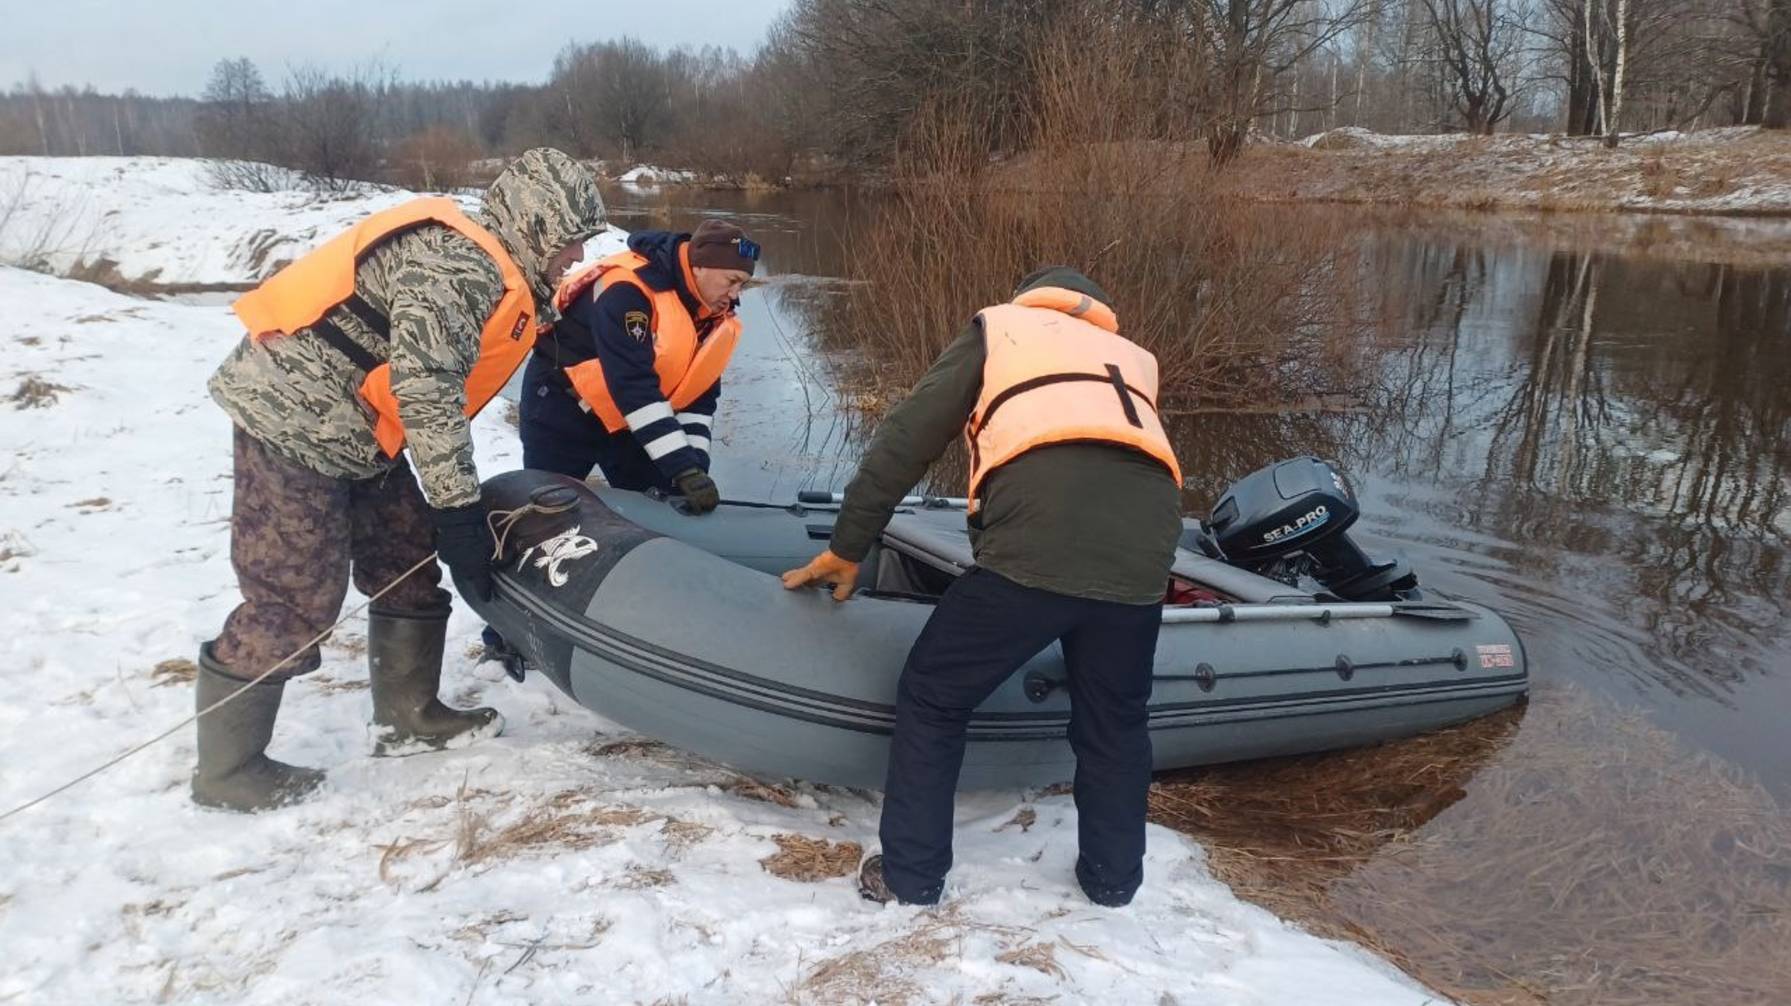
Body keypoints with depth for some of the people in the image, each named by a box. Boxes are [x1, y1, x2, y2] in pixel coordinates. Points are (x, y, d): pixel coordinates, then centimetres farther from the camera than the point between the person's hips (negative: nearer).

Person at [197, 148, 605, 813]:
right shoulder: (454, 264, -19)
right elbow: (425, 390, -26)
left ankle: (407, 716, 26)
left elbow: (438, 389, 16)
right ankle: (225, 770, 9)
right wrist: (459, 513, -21)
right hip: (293, 418, -10)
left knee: (407, 558, 13)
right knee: (294, 597, -6)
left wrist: (459, 511, 16)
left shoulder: (487, 267, 11)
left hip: (343, 428, 10)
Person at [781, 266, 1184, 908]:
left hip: (1033, 546, -4)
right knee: (1116, 721, 27)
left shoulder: (998, 327, 25)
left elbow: (906, 440, 19)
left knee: (931, 700, 16)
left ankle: (911, 876, 23)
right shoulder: (1132, 360, 35)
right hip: (1143, 551, 4)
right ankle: (1114, 877, 39)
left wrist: (847, 548, 25)